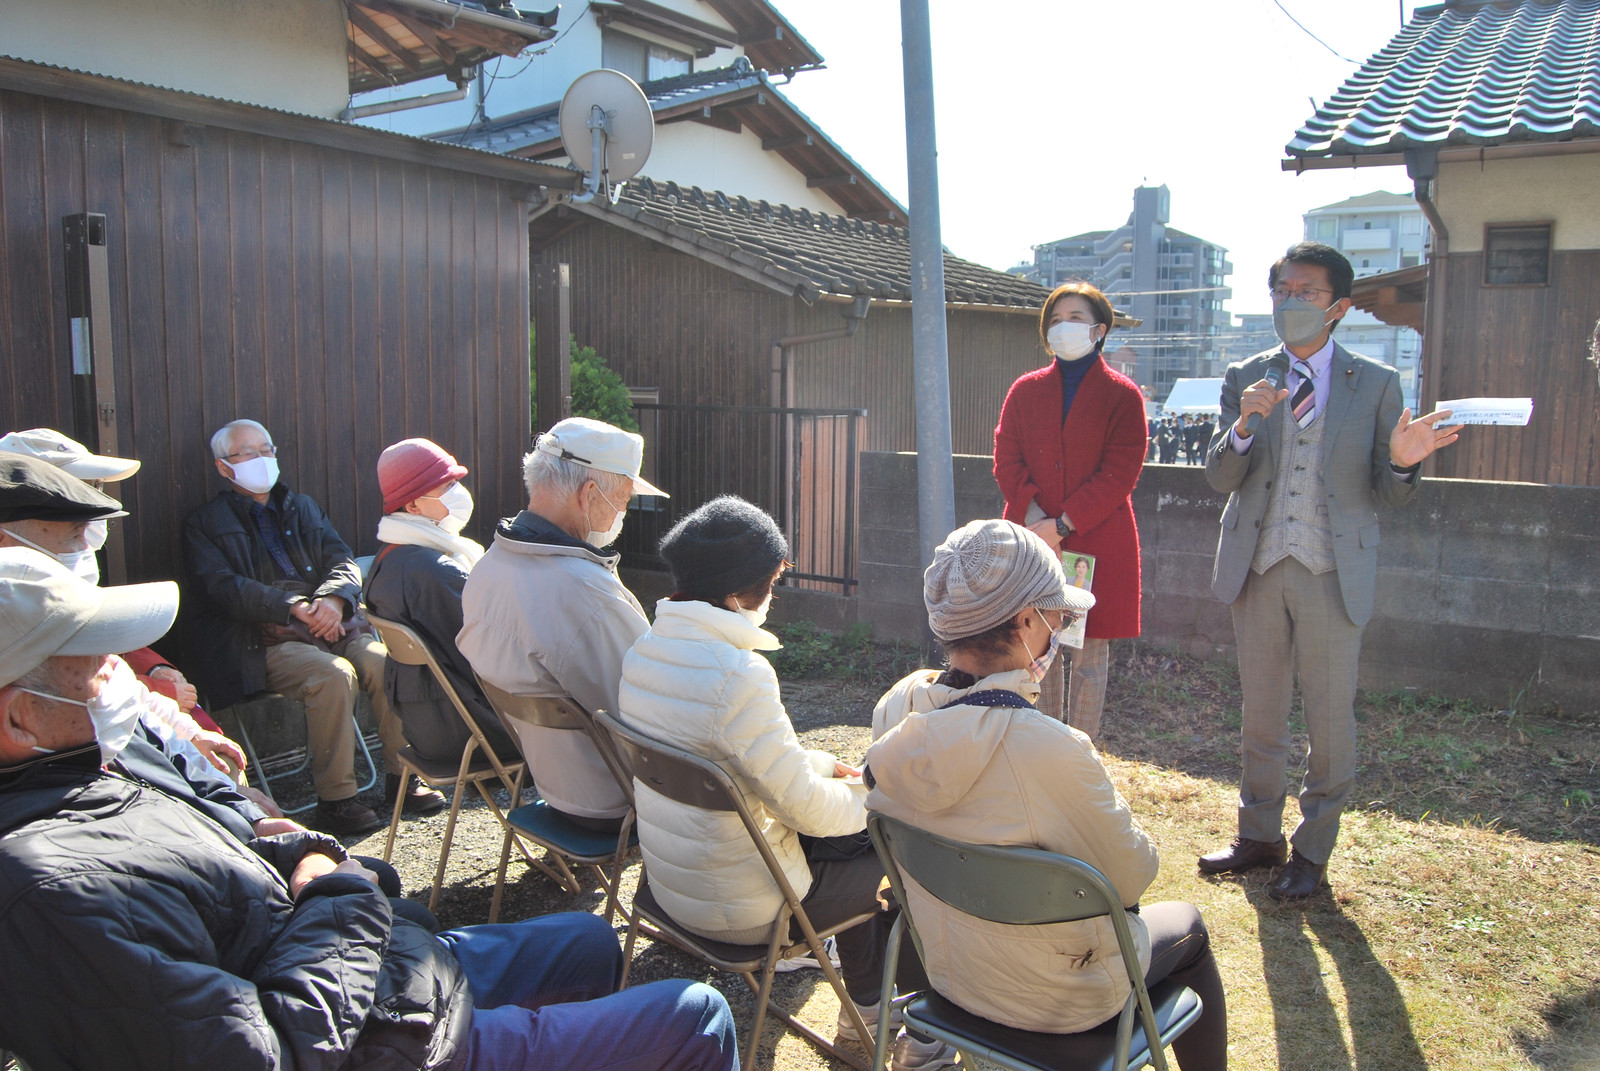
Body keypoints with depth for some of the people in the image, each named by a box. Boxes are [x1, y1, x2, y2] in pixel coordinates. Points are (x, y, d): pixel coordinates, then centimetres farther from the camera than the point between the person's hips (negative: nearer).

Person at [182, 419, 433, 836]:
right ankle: (334, 799, -22)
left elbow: (344, 563, 13)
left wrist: (333, 600, -11)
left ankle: (405, 775, -10)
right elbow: (223, 589, -6)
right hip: (263, 641, -4)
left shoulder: (304, 507, 25)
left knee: (388, 662, -25)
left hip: (330, 627, 4)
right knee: (333, 674, -32)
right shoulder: (204, 524, 11)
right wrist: (296, 607, -18)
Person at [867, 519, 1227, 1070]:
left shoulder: (896, 710, -16)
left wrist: (1024, 673, -1)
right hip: (1050, 999, -6)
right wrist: (1112, 803, -2)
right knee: (1187, 928, 24)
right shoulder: (1050, 750, -36)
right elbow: (1131, 874, -19)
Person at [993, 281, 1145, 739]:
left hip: (1097, 542, -3)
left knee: (1090, 653, 2)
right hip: (1033, 542, 3)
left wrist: (1063, 524, -14)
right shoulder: (1025, 390, 10)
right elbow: (1007, 463, 4)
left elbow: (1120, 474, -7)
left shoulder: (1123, 396, 1)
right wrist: (1035, 519, -11)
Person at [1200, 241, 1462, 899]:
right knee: (1260, 715, 14)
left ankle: (1312, 851, 24)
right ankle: (1259, 837, 31)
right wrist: (1245, 426, -20)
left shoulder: (1376, 384, 0)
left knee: (1330, 720, 7)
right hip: (1258, 568, 2)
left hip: (1334, 573, -2)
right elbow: (1220, 479, -2)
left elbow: (1388, 494, 1)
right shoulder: (1245, 380, 4)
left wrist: (1402, 462, -21)